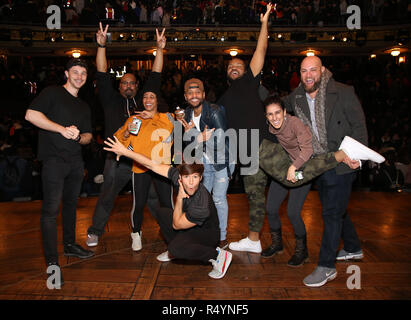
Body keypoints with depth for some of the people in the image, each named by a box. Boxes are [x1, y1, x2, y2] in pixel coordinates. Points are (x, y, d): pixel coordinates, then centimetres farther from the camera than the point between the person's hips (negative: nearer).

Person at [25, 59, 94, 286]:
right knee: (51, 209, -6)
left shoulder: (83, 106, 19)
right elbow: (31, 115, -13)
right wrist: (62, 129, -17)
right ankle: (51, 260, -1)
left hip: (75, 161, 7)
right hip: (54, 159, -7)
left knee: (70, 203, 16)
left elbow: (88, 136, 18)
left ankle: (70, 245, 31)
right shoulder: (52, 93, 0)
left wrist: (79, 136, -6)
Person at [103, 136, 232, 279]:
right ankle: (174, 251, 20)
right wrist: (125, 151, -19)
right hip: (190, 226, 7)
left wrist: (179, 198, -24)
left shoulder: (202, 206, -39)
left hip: (206, 233, -7)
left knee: (176, 248, -31)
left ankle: (218, 255, -12)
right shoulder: (179, 175, -23)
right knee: (161, 212, 3)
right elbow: (153, 165, -17)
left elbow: (176, 225, -24)